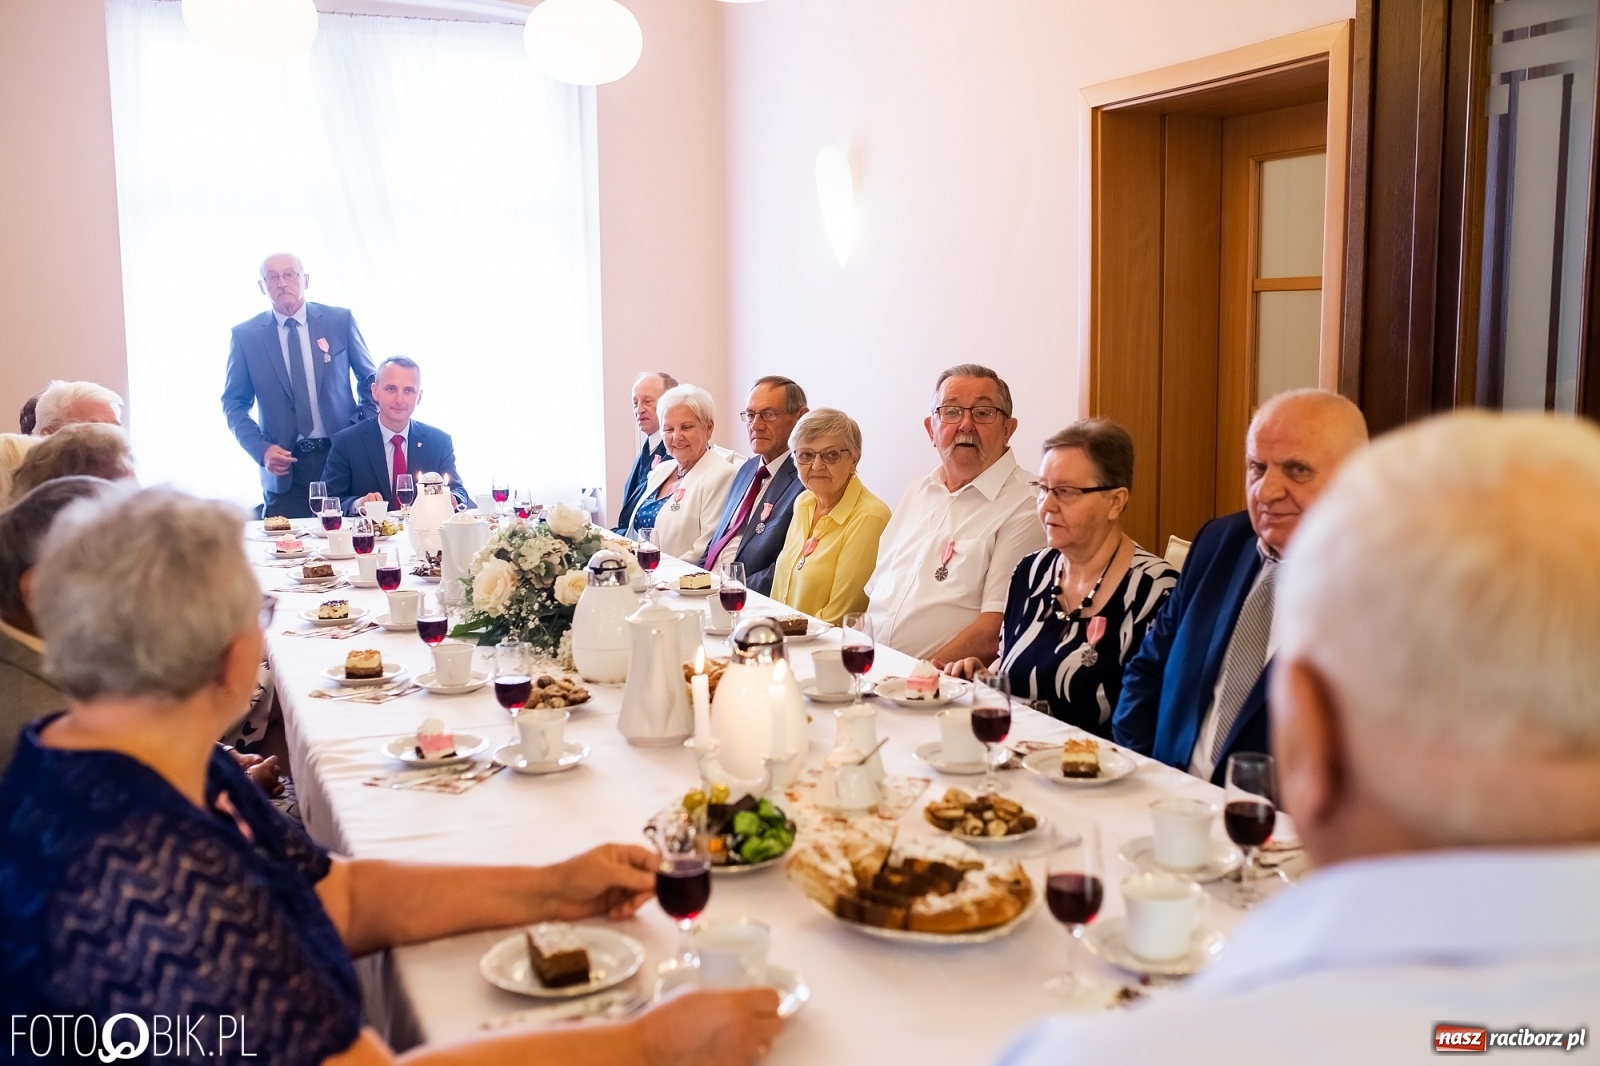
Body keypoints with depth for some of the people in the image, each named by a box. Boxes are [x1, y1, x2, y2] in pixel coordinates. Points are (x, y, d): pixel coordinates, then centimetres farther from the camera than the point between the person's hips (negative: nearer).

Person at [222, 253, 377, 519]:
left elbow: (369, 381, 11)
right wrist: (261, 450, -8)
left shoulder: (340, 320, 3)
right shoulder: (245, 335, 3)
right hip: (284, 467, 0)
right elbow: (234, 404, 7)